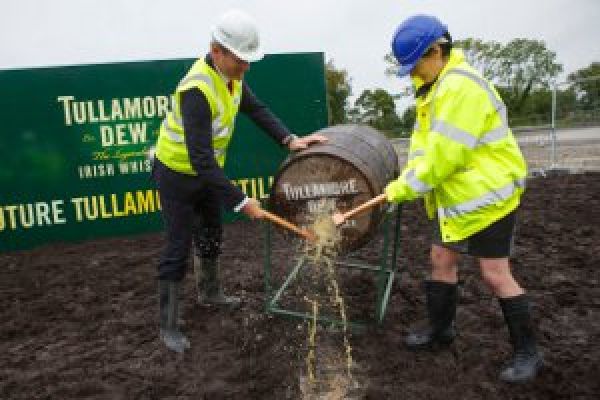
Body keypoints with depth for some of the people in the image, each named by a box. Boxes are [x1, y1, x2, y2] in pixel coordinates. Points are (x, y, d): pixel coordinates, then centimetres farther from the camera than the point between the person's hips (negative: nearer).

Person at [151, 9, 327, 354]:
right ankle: (169, 326, 13)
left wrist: (290, 139, -11)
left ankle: (210, 292, 44)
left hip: (206, 170, 8)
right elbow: (200, 159, -38)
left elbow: (255, 109, 2)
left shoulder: (231, 73, -8)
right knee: (179, 250, -2)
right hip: (177, 174, -8)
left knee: (212, 235, 21)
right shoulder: (197, 89, -35)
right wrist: (241, 201, -35)